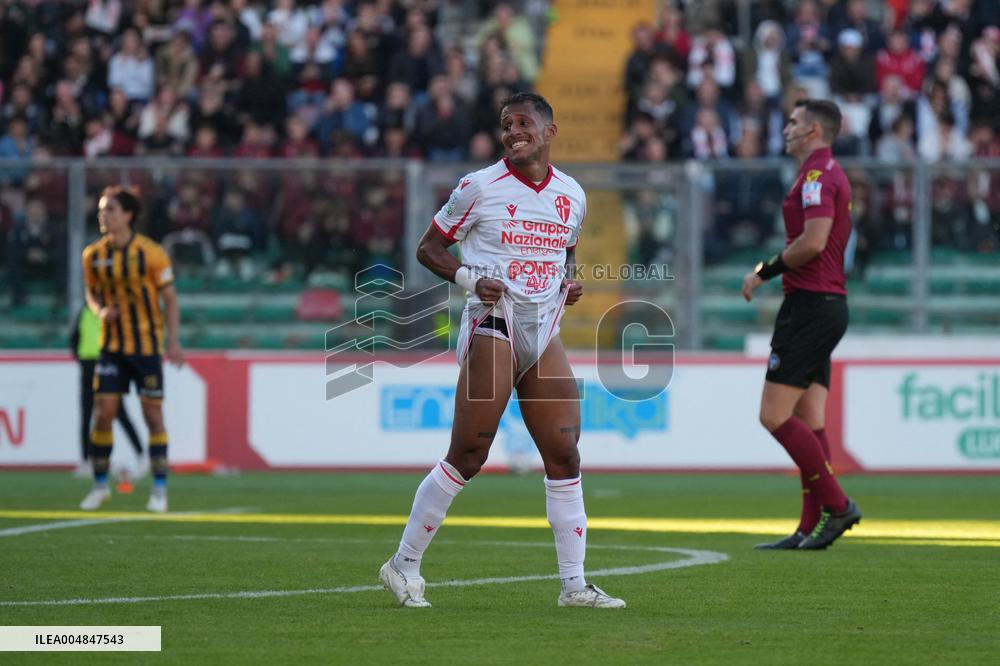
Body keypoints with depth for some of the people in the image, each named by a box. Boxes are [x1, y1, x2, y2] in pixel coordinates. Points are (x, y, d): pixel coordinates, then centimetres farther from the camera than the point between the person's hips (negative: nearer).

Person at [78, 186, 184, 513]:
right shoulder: (94, 255, 2)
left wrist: (173, 341, -12)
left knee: (153, 415, -2)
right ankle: (100, 485, 11)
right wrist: (100, 311, -7)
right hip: (112, 345, 3)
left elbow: (170, 298, -4)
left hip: (146, 345, -3)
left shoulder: (151, 253, -10)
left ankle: (159, 489, 5)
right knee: (103, 413, -2)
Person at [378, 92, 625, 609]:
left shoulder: (572, 196, 12)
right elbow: (428, 247, 3)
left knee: (564, 456, 0)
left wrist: (569, 283, 6)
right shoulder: (480, 188, -3)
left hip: (544, 331, 5)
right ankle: (404, 565, 4)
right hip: (492, 326, -5)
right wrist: (470, 279, -13)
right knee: (468, 455, -8)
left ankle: (574, 584, 5)